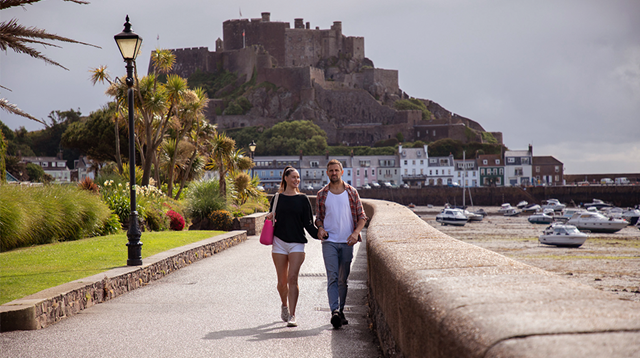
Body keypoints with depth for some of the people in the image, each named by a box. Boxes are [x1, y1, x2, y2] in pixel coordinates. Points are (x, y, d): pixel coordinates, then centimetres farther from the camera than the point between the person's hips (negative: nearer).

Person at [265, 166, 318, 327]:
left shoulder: (302, 199, 6)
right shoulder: (278, 198, 8)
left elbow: (308, 223, 6)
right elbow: (271, 218, 16)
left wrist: (318, 233, -10)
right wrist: (270, 217, -7)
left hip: (297, 243, -1)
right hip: (279, 241, 1)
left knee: (292, 278, -12)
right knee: (282, 281, 5)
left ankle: (292, 316, -11)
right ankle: (284, 305, 34)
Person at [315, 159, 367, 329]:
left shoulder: (352, 192, 5)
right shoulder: (322, 195, 5)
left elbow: (362, 216, 6)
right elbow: (318, 217, 14)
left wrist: (356, 232, -11)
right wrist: (320, 228, -7)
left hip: (347, 242, 1)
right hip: (329, 241, -1)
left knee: (343, 279, 8)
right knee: (332, 277, -14)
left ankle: (340, 311, 19)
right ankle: (334, 311, -23)